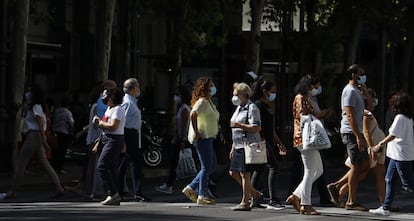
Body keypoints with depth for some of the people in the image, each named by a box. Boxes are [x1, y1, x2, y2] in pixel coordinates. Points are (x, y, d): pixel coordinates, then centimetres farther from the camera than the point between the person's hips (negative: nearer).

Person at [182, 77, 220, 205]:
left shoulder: (208, 102, 17)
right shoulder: (202, 101, -15)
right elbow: (193, 114, -30)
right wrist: (196, 132, -26)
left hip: (208, 138, 10)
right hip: (202, 137, -10)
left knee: (212, 165, 13)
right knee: (206, 167, -7)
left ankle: (191, 188, 16)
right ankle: (203, 196, -3)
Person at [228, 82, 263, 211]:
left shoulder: (251, 109, -11)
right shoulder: (238, 109, 19)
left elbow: (256, 128, -20)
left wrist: (239, 125, -23)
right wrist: (233, 148, 24)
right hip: (239, 146, 10)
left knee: (244, 174, -7)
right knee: (233, 172, 9)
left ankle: (245, 202, 0)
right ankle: (254, 193, 20)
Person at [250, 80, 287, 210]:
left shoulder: (265, 106, 20)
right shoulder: (258, 105, -11)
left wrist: (279, 143, 24)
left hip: (268, 142, 10)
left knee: (260, 169, 11)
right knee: (274, 166, -13)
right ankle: (273, 200, -15)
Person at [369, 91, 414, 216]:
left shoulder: (400, 118, -16)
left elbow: (393, 135, -21)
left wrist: (380, 144, -16)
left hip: (401, 155, -10)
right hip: (397, 154, 10)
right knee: (390, 180, 10)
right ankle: (385, 208, 12)